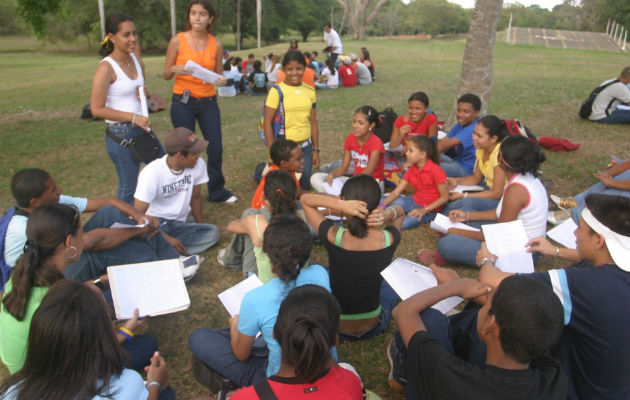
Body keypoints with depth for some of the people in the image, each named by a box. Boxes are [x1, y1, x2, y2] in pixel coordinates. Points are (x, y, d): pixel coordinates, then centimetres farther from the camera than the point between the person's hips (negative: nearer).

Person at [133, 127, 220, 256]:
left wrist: (200, 226, 16)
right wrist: (166, 238, -25)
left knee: (213, 233, -25)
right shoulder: (152, 173, -21)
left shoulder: (198, 164, -10)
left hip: (178, 226, 6)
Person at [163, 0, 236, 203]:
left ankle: (216, 191, 22)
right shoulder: (178, 40, -5)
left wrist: (222, 80, -11)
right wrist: (175, 69, -21)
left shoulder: (216, 44, 1)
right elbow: (166, 74, 1)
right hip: (183, 102, -2)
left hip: (208, 102, 2)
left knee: (216, 148, 3)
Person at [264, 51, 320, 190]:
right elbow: (267, 122, -8)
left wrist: (316, 150, 9)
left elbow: (313, 122, 9)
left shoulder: (310, 91, 5)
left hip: (305, 147, 4)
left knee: (305, 186, 9)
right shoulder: (277, 91, -8)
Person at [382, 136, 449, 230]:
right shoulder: (412, 169, 0)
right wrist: (383, 205, -20)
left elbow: (445, 197, -17)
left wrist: (424, 210, -22)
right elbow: (396, 192, -4)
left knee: (403, 223, -28)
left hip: (430, 208, -5)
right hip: (415, 201, 5)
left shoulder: (435, 171, -21)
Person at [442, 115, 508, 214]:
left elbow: (497, 194, -22)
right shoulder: (481, 149, -1)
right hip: (490, 189, 8)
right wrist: (456, 181, -9)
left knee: (467, 202, -33)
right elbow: (476, 178, 11)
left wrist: (463, 196, -24)